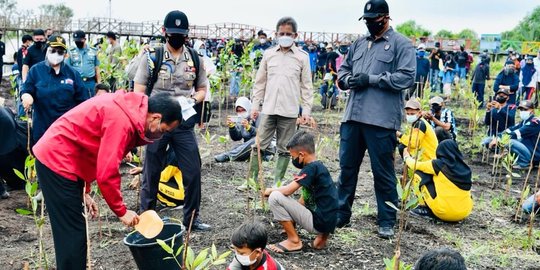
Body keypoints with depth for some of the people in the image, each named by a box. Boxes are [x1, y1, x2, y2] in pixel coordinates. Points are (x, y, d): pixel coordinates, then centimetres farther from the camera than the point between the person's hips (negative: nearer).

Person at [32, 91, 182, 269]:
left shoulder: (130, 111, 6)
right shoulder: (122, 121, -24)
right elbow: (106, 172, -25)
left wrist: (84, 192, 14)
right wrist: (121, 211, -13)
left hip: (59, 158, 10)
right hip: (56, 160, -10)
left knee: (72, 230, 15)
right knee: (71, 232, -5)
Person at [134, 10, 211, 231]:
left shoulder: (195, 59, 6)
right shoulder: (152, 57, -1)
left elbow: (202, 89, 14)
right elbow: (138, 92, -1)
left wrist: (192, 100, -7)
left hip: (184, 124, 2)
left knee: (193, 171, 2)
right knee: (151, 172, 9)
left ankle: (191, 217, 18)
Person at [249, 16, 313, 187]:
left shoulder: (302, 57, 2)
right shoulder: (268, 54, 7)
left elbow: (306, 86, 4)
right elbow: (260, 82, 10)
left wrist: (306, 110, -2)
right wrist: (255, 105, 6)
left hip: (290, 111, -1)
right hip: (268, 109, 1)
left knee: (284, 149, 6)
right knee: (259, 146, 2)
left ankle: (277, 183, 15)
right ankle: (251, 180, 12)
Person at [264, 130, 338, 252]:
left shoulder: (312, 168, -16)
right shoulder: (319, 166, 13)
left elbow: (287, 190, -21)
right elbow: (303, 201, 18)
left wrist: (269, 191, -2)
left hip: (318, 222, -10)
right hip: (327, 222, 10)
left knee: (275, 197, -12)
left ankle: (294, 241, -3)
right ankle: (322, 235, 14)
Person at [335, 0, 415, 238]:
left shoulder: (401, 44, -1)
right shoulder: (359, 44, 18)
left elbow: (406, 77, -12)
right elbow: (342, 70, 22)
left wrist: (371, 79, -15)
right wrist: (348, 79, -2)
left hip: (381, 120, -6)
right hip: (352, 117, 6)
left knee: (383, 172, 3)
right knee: (347, 166, 12)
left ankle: (387, 221, 16)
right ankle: (341, 214, 24)